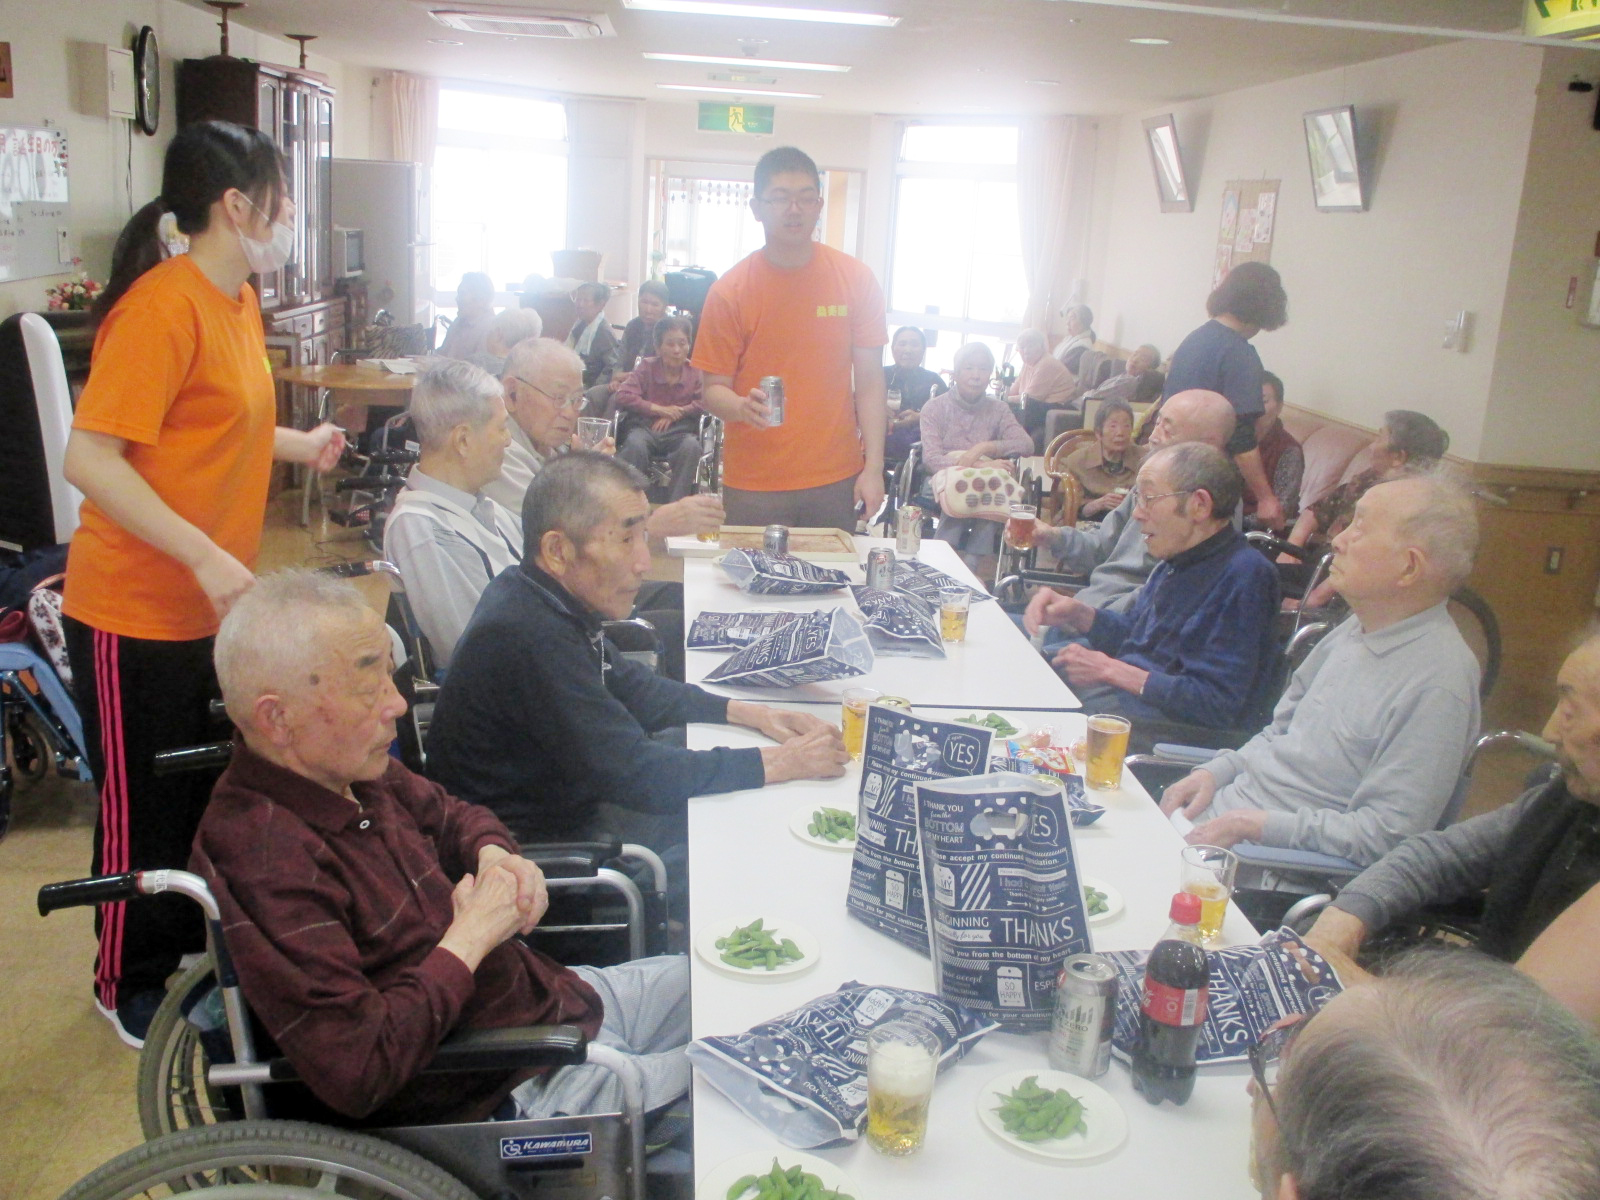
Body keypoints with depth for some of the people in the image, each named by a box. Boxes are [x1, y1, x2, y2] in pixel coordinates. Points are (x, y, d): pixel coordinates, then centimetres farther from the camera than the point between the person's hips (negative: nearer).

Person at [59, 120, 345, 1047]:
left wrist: (302, 444, 16)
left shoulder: (237, 300, 8)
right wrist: (205, 559, -31)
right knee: (145, 806, 8)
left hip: (211, 606, 8)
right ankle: (129, 986, 29)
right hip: (138, 611, -8)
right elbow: (90, 459, -27)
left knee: (208, 786, 21)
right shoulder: (164, 305, -21)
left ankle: (190, 939, 42)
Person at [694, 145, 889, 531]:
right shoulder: (730, 291, -3)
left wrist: (874, 467, -5)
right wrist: (743, 407, -23)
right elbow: (714, 389, 0)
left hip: (836, 482, 1)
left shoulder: (856, 280, 1)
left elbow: (869, 381, 2)